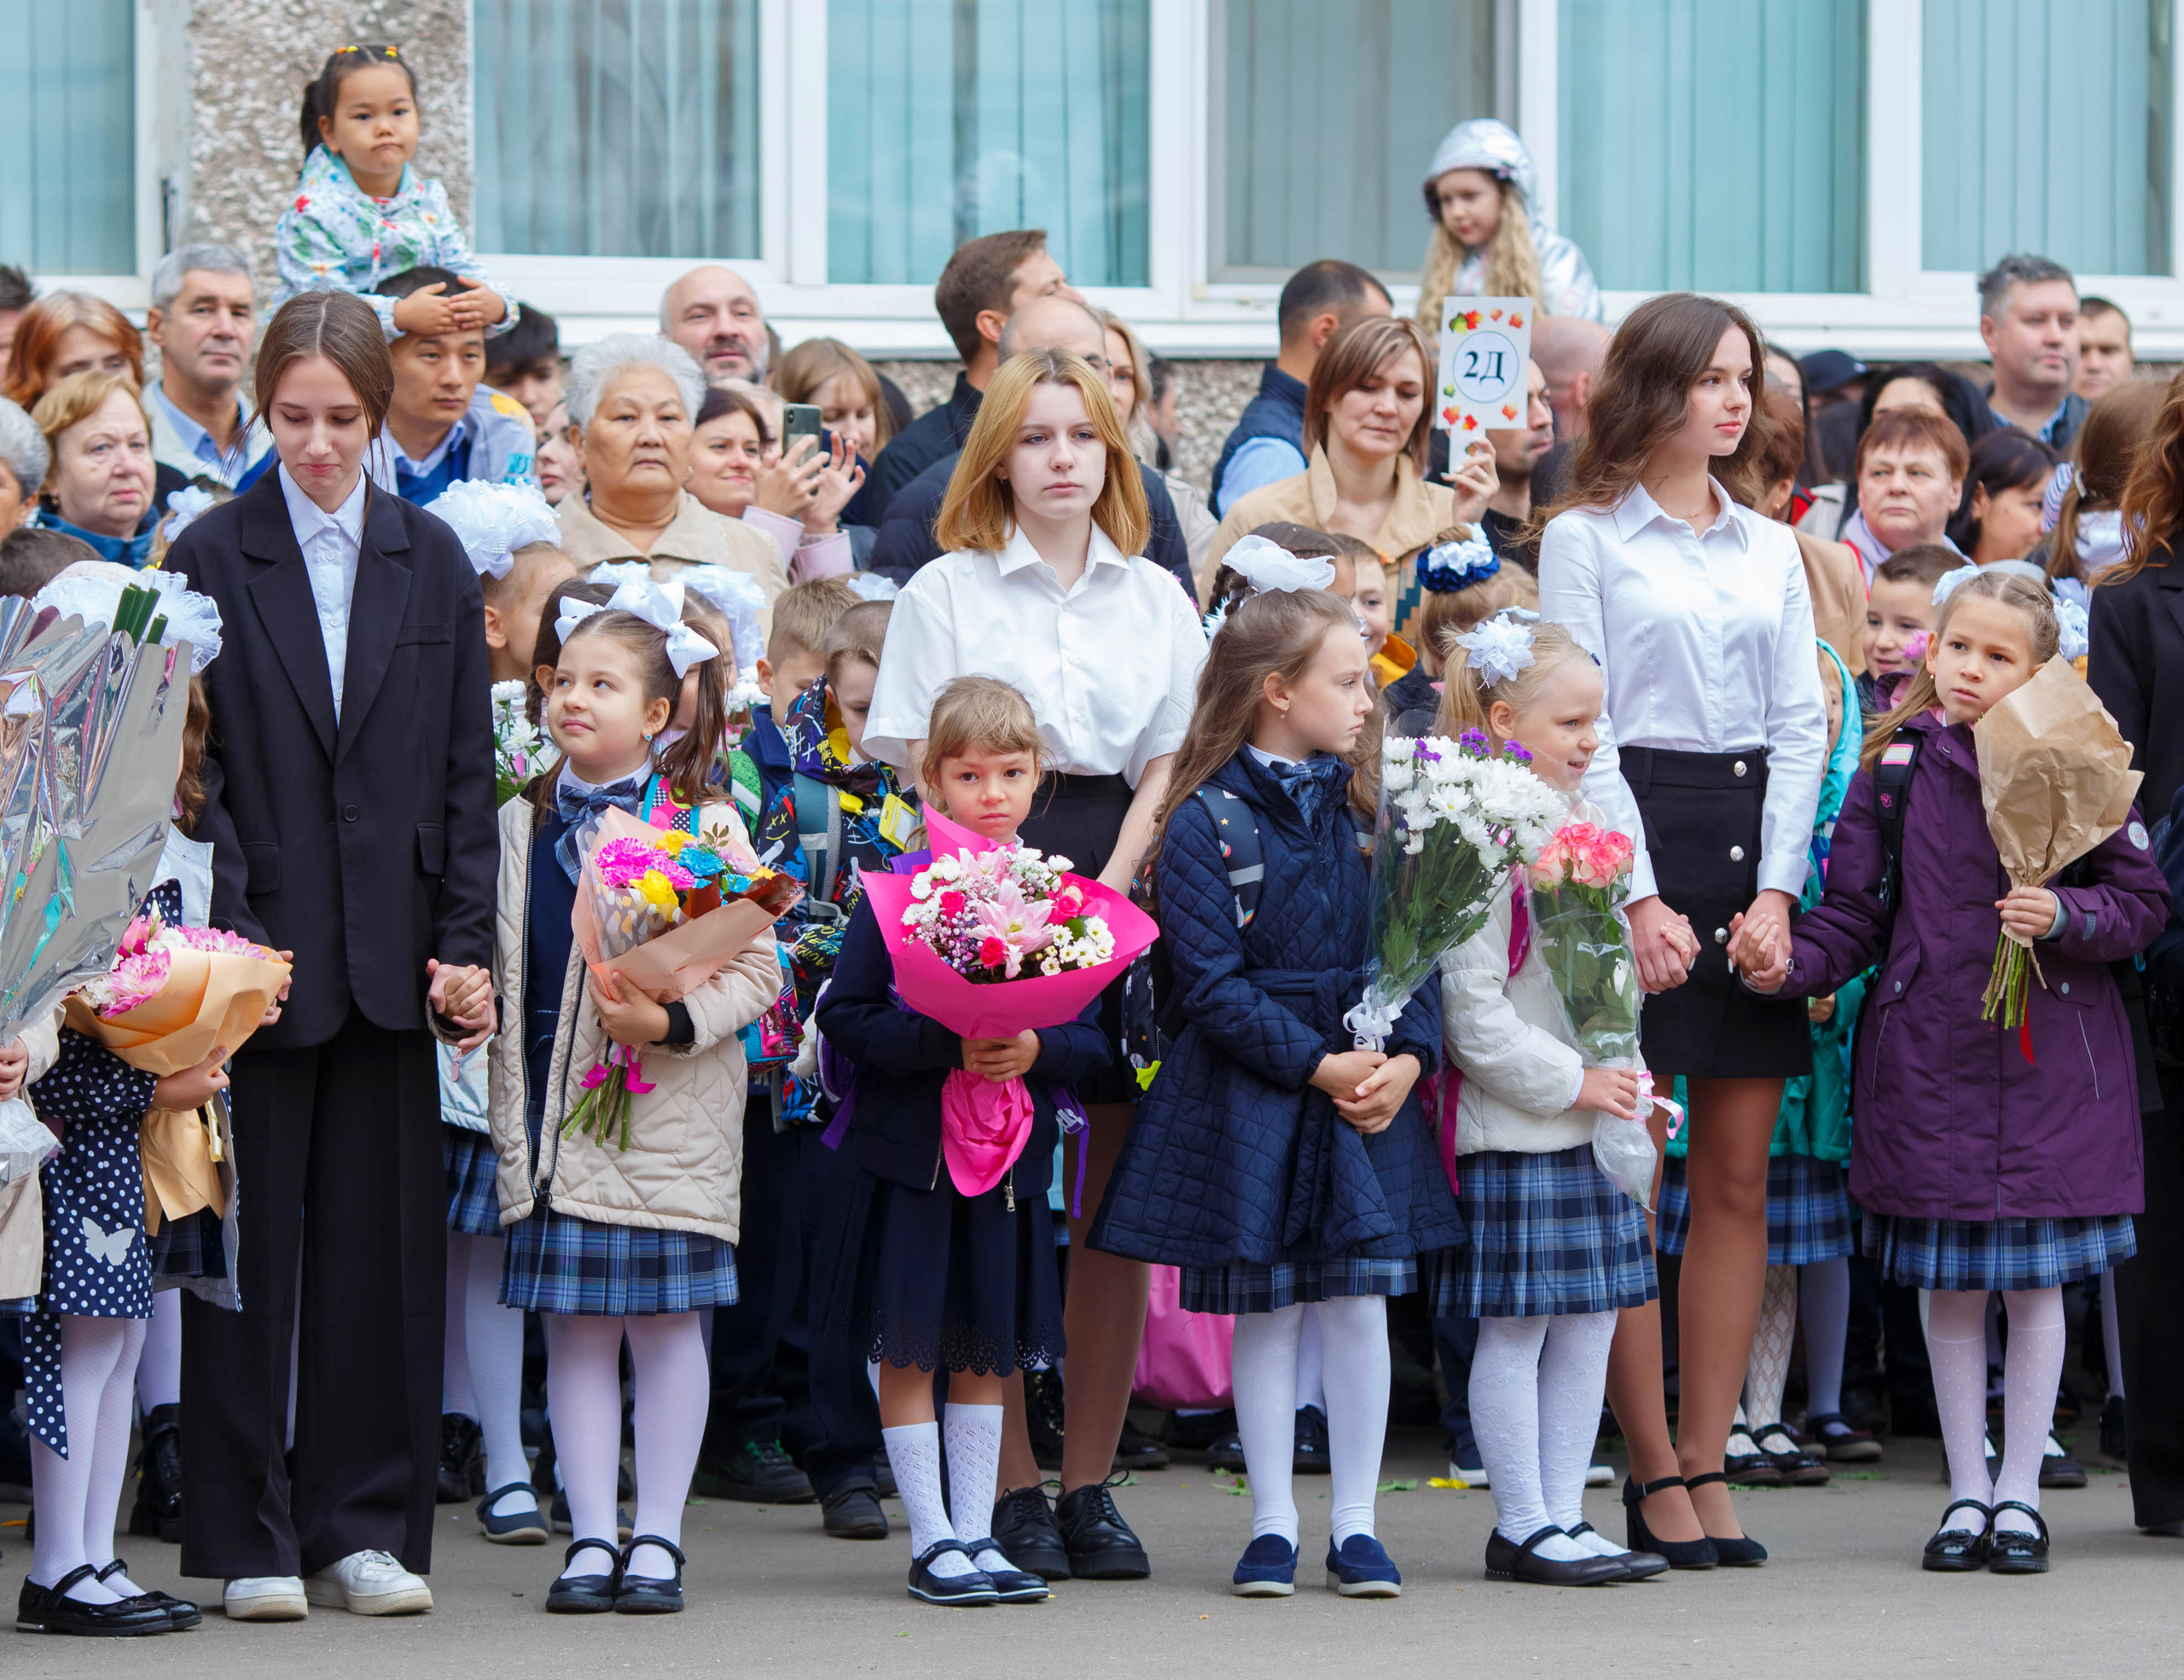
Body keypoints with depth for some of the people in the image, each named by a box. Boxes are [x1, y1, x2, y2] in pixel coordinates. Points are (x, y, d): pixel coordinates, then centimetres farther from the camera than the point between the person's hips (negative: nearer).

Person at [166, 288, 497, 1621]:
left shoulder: (433, 561, 8)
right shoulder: (213, 558, 0)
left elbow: (466, 769, 8)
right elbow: (191, 765, -3)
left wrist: (466, 945, 1)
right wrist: (229, 932, -14)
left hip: (390, 954, 2)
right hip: (259, 950, -2)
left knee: (384, 1238, 5)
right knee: (253, 1245, 1)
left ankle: (365, 1524, 12)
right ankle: (251, 1535, 7)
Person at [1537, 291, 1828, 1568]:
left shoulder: (1772, 549, 16)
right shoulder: (1585, 539, 2)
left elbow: (1802, 723, 11)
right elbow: (1580, 730, -4)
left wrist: (1777, 888, -2)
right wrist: (1640, 897, -13)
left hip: (1757, 846, 5)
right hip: (1632, 837, -5)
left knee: (1740, 1177, 3)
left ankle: (1708, 1464, 7)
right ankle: (1654, 1473, 1)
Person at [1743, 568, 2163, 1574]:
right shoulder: (1895, 765, 2)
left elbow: (2143, 904, 2)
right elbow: (1856, 908, 4)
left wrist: (2065, 917, -16)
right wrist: (1793, 964, -13)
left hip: (2050, 1052, -1)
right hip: (1930, 1057, 1)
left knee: (2036, 1281, 4)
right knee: (1949, 1283, 6)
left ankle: (2020, 1492, 15)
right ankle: (1966, 1491, 18)